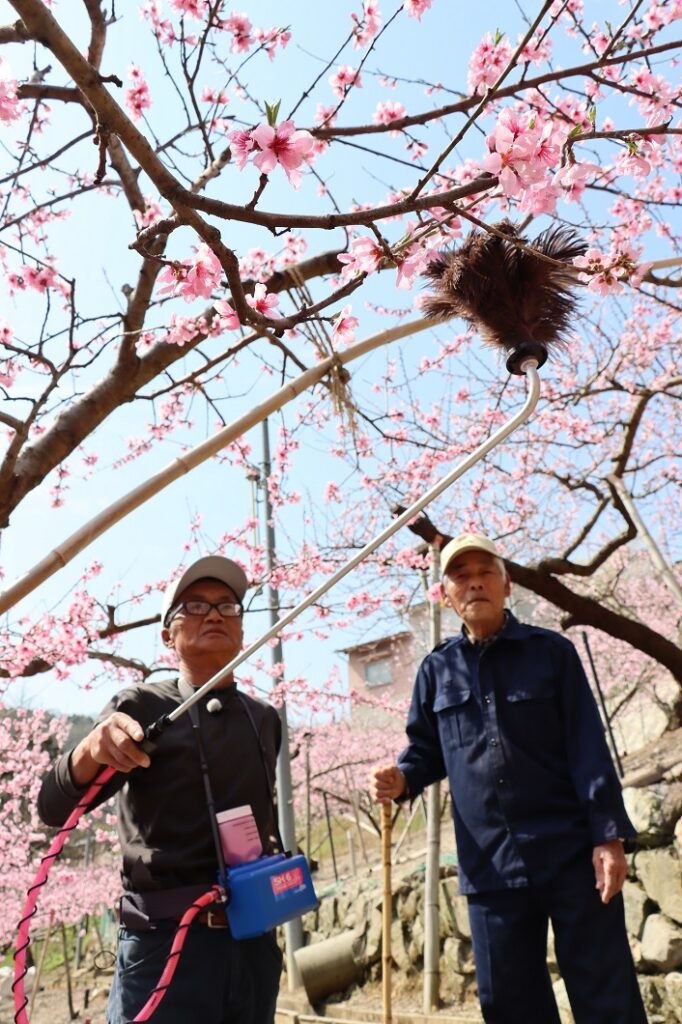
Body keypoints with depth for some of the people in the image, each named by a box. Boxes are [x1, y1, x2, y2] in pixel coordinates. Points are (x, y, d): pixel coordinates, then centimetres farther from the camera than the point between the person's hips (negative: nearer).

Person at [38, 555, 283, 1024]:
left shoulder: (266, 720, 9)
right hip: (166, 944, -4)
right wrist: (89, 751, -34)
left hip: (256, 943, 5)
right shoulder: (141, 707, -5)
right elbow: (55, 809, -15)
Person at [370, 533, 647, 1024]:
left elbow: (589, 750, -4)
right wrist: (401, 779, -9)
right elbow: (427, 751, 13)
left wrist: (609, 836, -10)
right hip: (490, 865, 3)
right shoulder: (436, 670, 7)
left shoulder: (551, 651, 0)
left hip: (572, 852, -2)